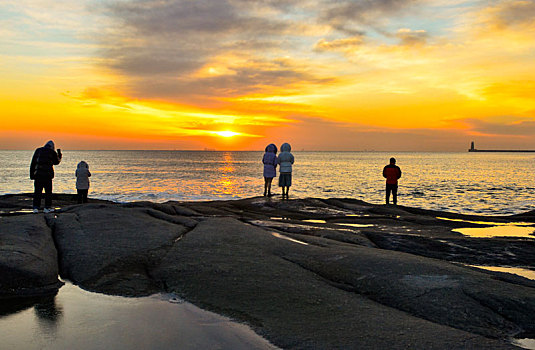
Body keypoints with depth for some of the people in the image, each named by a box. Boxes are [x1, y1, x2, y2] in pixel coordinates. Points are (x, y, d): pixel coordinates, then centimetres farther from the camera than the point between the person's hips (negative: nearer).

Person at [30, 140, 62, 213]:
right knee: (48, 191, 8)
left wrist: (31, 173, 11)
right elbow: (56, 162, 18)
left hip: (38, 174, 3)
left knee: (37, 191, 6)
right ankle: (47, 207, 9)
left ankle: (35, 207, 2)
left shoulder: (38, 150, 11)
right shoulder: (52, 152, 2)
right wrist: (59, 154, 31)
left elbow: (33, 163, 8)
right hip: (48, 175, -2)